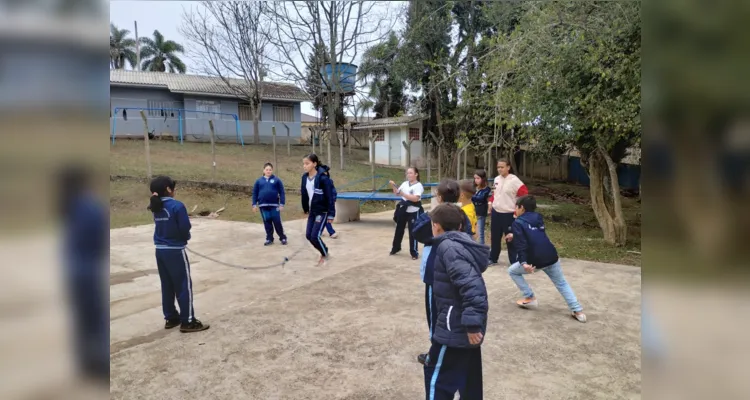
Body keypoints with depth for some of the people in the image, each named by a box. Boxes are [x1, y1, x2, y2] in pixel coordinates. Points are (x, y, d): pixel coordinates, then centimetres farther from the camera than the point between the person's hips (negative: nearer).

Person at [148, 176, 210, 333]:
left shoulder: (156, 207, 5)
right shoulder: (177, 205, -16)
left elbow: (160, 226, 9)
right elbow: (185, 228, -15)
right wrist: (186, 236, 3)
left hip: (160, 250, 7)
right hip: (175, 251, -7)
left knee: (167, 286, 15)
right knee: (184, 286, 1)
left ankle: (171, 318, 24)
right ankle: (187, 321, 5)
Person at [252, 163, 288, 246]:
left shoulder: (276, 180, 0)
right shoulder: (259, 181, 6)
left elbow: (281, 192, -1)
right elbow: (255, 193, 9)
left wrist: (282, 204, -6)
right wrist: (254, 204, 4)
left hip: (274, 205, -2)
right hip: (263, 206, 2)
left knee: (277, 222, 0)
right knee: (267, 223, 9)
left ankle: (283, 238, 13)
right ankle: (269, 239, 19)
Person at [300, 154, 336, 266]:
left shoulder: (323, 178, -19)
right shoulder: (305, 177, 1)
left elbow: (330, 197, -18)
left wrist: (331, 214, -18)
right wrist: (306, 209, 18)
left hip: (323, 211, -7)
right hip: (312, 211, 7)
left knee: (315, 236, -9)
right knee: (308, 235, 7)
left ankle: (325, 255, 17)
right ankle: (323, 252, 29)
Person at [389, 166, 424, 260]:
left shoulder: (418, 185, -13)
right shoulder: (405, 183, 5)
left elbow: (415, 198, -24)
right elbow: (397, 192, 15)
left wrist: (403, 194, -27)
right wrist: (393, 186, -3)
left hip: (413, 212, -6)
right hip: (403, 210, 6)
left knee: (412, 232, -1)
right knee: (399, 229, 16)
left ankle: (414, 253, 9)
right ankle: (395, 248, 33)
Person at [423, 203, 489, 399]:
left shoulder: (448, 247, -20)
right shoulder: (461, 244, 8)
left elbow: (471, 285, -30)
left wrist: (472, 323, -28)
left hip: (455, 328, -9)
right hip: (466, 327, 9)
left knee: (436, 376, 7)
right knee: (469, 380, 21)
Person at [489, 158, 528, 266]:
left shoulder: (514, 180, -16)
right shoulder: (496, 179, 6)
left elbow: (524, 195, -16)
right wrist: (492, 202, 11)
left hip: (509, 214, -6)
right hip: (496, 213, 7)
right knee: (495, 238, 16)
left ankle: (514, 262, 11)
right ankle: (493, 259, 30)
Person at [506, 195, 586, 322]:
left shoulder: (518, 222, -2)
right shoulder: (538, 218, 17)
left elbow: (520, 244, -16)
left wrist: (523, 262, -25)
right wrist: (515, 235, 39)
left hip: (535, 260, -6)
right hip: (551, 257, 6)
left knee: (513, 271, 19)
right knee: (562, 283, 22)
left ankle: (530, 298, 19)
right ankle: (578, 311, 13)